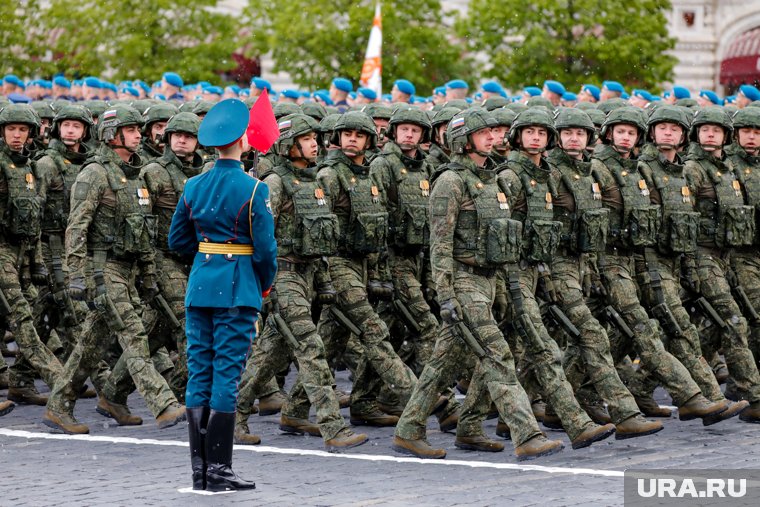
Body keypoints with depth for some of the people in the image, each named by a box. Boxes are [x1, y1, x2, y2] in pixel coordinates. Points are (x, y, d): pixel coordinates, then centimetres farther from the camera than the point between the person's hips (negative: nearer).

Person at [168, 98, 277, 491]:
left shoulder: (194, 187, 5)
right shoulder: (252, 189, -11)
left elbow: (177, 241, 12)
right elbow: (265, 248, -10)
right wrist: (266, 283, 7)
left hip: (200, 284, 5)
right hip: (238, 289, -5)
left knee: (199, 374, 8)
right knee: (226, 376, -3)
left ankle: (199, 469, 10)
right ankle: (219, 471, -2)